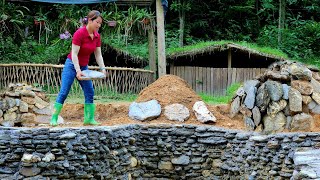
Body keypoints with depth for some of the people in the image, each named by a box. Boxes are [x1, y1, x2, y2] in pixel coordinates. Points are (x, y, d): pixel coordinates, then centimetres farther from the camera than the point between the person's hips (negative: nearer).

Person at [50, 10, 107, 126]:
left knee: (90, 92, 2)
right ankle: (54, 119, -6)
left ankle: (89, 119, 7)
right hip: (72, 65, -7)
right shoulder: (79, 33, -22)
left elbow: (98, 55, 4)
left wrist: (102, 68, -8)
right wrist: (78, 70, -28)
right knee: (63, 92, -9)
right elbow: (74, 54, -22)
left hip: (84, 67, 7)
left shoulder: (97, 36, -1)